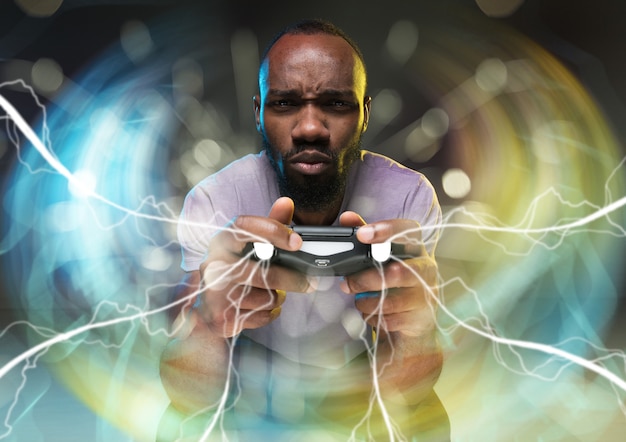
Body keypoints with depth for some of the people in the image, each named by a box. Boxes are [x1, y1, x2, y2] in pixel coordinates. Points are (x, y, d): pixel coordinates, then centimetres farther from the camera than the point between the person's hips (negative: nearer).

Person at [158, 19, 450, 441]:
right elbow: (189, 398, -27)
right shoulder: (212, 202, -21)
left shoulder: (409, 199, -21)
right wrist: (207, 319, -49)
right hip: (251, 379, 0)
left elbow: (404, 397, -24)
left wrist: (414, 327, -47)